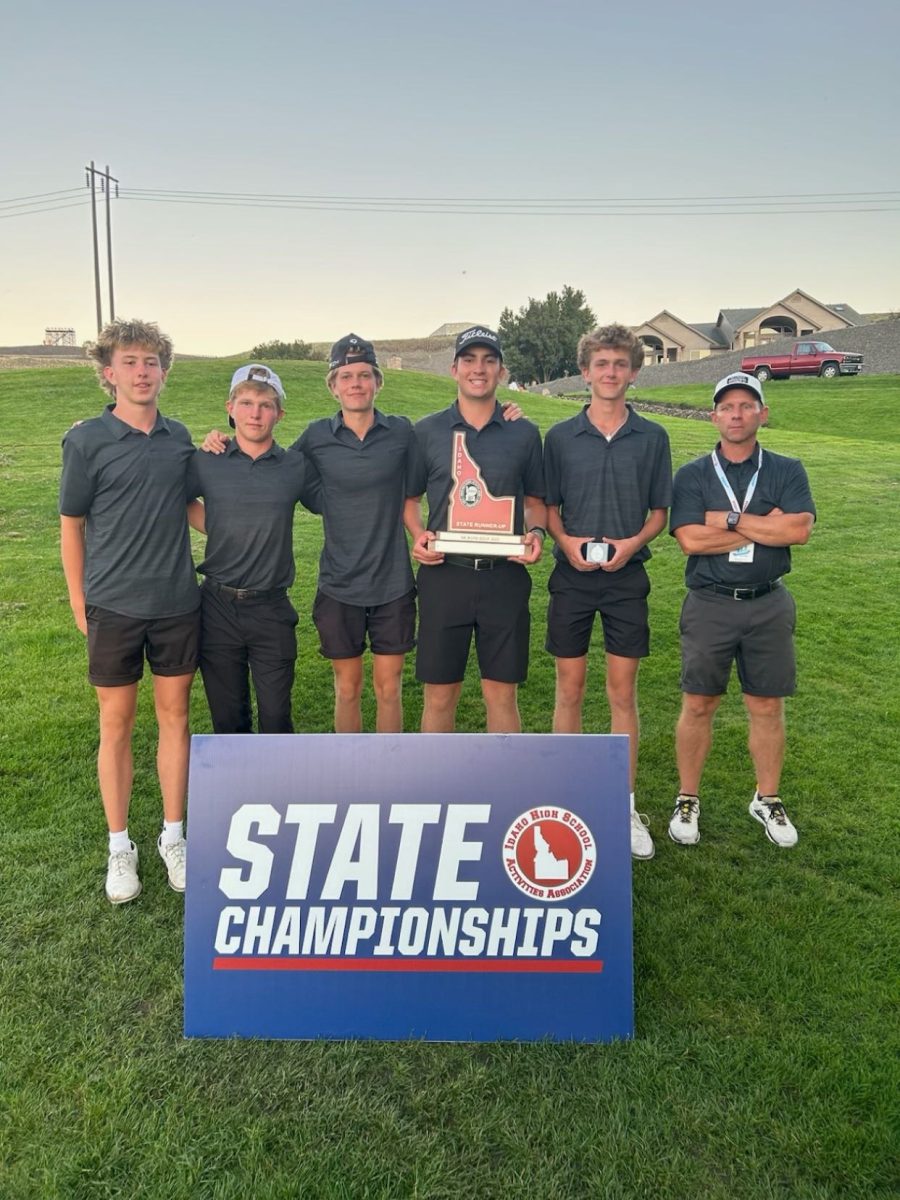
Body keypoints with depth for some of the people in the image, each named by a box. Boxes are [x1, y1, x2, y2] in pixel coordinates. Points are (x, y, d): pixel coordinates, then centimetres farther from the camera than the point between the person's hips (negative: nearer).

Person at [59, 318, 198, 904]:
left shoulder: (179, 436, 4)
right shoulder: (87, 440, -6)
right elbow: (71, 524, 0)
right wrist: (79, 603, 0)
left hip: (177, 602, 3)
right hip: (114, 606, -3)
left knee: (175, 715, 10)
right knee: (117, 723, 7)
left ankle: (173, 837, 24)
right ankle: (120, 846, 22)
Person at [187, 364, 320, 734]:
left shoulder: (297, 467, 1)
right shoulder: (207, 463, 0)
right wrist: (216, 530, 1)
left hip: (272, 608, 0)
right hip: (218, 607, 1)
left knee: (276, 715, 5)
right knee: (228, 716, 13)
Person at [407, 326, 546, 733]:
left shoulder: (524, 433, 6)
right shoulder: (426, 431, 4)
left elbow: (534, 500, 13)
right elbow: (410, 497, 12)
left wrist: (536, 533, -7)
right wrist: (418, 534, -7)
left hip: (505, 578, 0)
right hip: (444, 575, 0)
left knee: (501, 692, 8)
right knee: (440, 694, 7)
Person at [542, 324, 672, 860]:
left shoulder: (652, 438, 3)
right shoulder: (560, 437, 3)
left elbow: (659, 511, 6)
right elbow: (548, 506, 7)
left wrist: (633, 542, -12)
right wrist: (566, 541, -12)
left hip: (627, 577, 0)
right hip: (572, 575, 0)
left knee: (623, 690, 5)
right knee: (570, 687, 6)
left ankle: (625, 806, 16)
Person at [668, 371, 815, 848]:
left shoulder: (787, 471, 4)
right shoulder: (692, 476, 1)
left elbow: (799, 529, -13)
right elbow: (690, 539, -13)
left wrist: (729, 519, -13)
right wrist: (764, 527, -11)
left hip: (768, 606, 1)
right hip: (709, 606, -1)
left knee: (767, 707, 9)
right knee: (698, 706, 6)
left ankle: (767, 799, 27)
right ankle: (687, 800, 20)